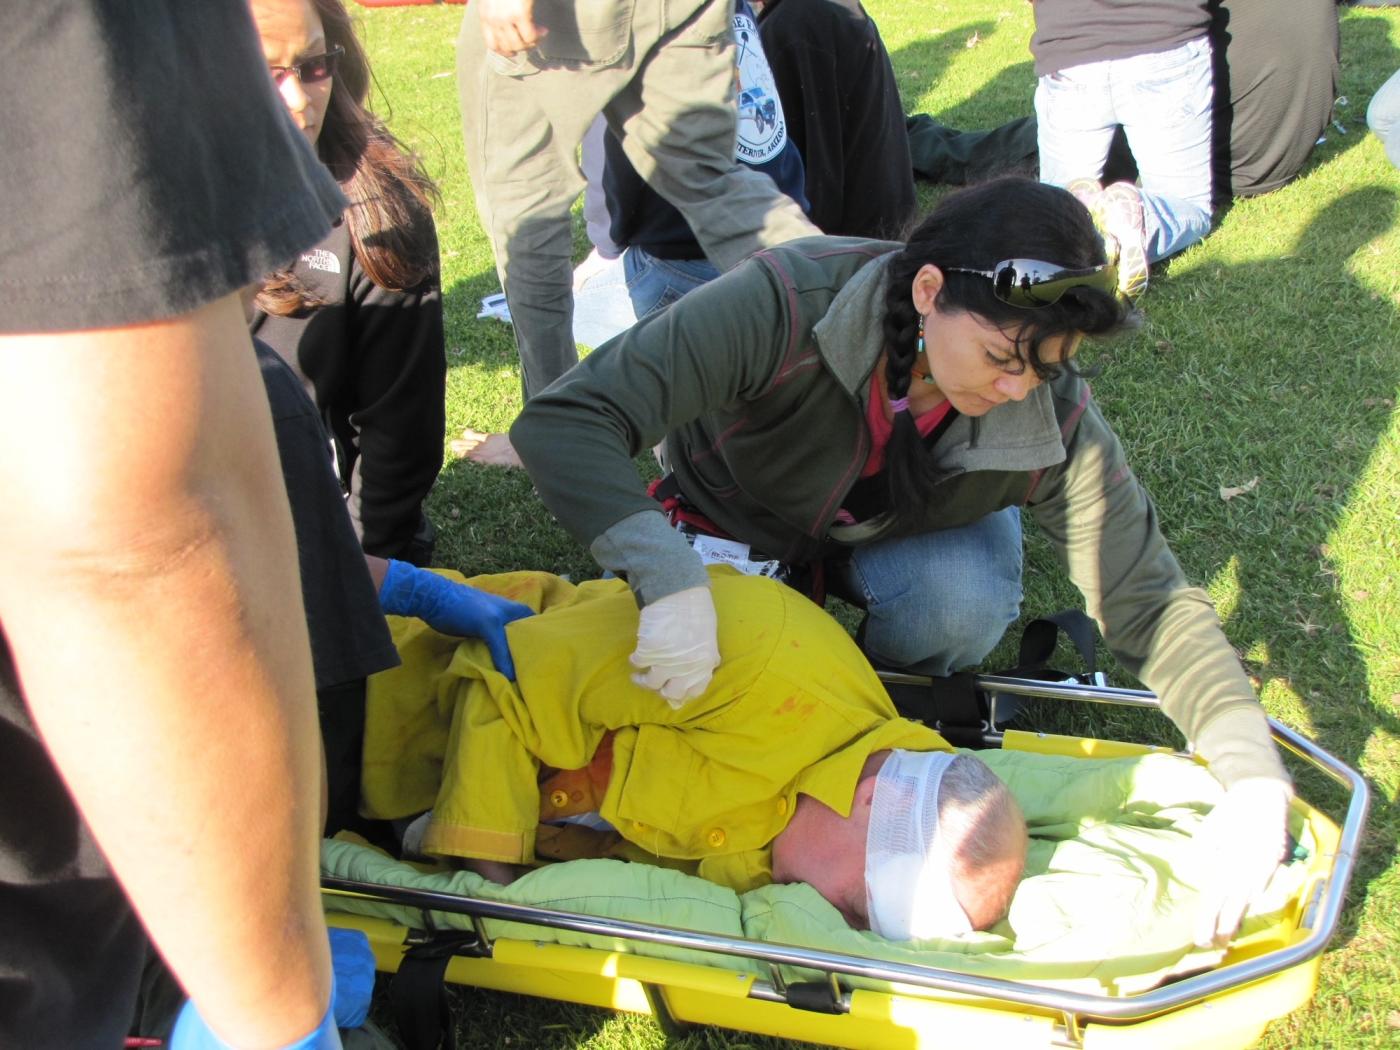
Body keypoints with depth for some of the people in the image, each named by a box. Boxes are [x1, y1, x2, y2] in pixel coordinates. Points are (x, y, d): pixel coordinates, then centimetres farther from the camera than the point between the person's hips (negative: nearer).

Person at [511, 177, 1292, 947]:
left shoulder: (1054, 423, -32)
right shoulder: (788, 303, -41)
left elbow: (1152, 603, -24)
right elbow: (563, 421, -45)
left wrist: (1253, 776, -38)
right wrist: (668, 577, -60)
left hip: (905, 533, 1)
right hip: (735, 508, 0)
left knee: (966, 601, -33)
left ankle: (890, 684, 2)